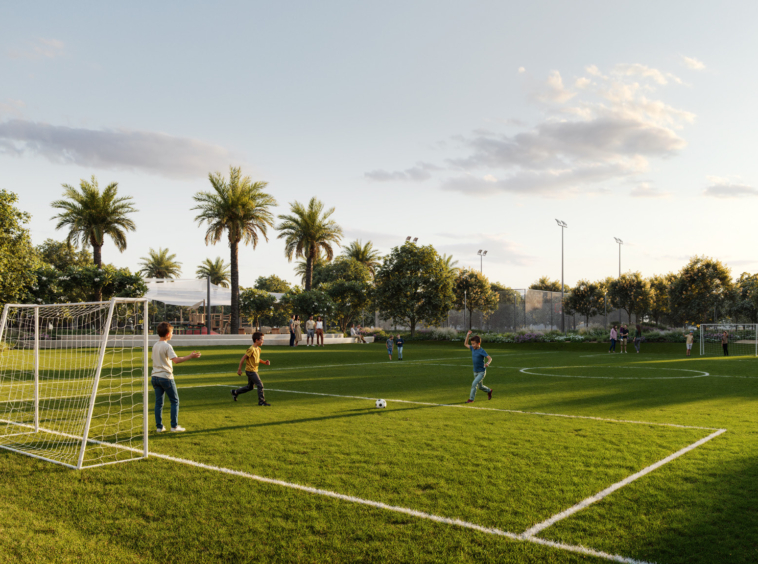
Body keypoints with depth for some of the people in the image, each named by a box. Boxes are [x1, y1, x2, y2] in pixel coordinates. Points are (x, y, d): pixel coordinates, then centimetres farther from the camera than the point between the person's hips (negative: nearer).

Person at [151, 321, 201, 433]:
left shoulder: (155, 346, 9)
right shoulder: (167, 346, -14)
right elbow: (176, 360, -25)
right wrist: (191, 356, -21)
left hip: (155, 377, 7)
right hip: (166, 377, -7)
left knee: (158, 402, 10)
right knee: (175, 401, 5)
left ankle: (159, 426, 11)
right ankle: (174, 426, 4)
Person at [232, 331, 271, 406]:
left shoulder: (258, 349, 7)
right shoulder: (251, 349, -21)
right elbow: (243, 359, -17)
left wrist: (265, 362, 4)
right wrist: (239, 369, -13)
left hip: (254, 371, 10)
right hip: (250, 371, -10)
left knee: (250, 387, 20)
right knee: (260, 385, -10)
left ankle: (235, 392, 36)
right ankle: (261, 401, -2)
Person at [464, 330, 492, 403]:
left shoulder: (482, 351, -19)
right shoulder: (473, 348, -1)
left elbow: (490, 358, -25)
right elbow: (465, 344, 13)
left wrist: (487, 363, -46)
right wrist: (468, 335, 3)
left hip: (482, 372, -7)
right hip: (475, 372, 7)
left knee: (474, 384, -18)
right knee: (480, 386, 18)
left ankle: (471, 399, -8)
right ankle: (489, 391, 46)